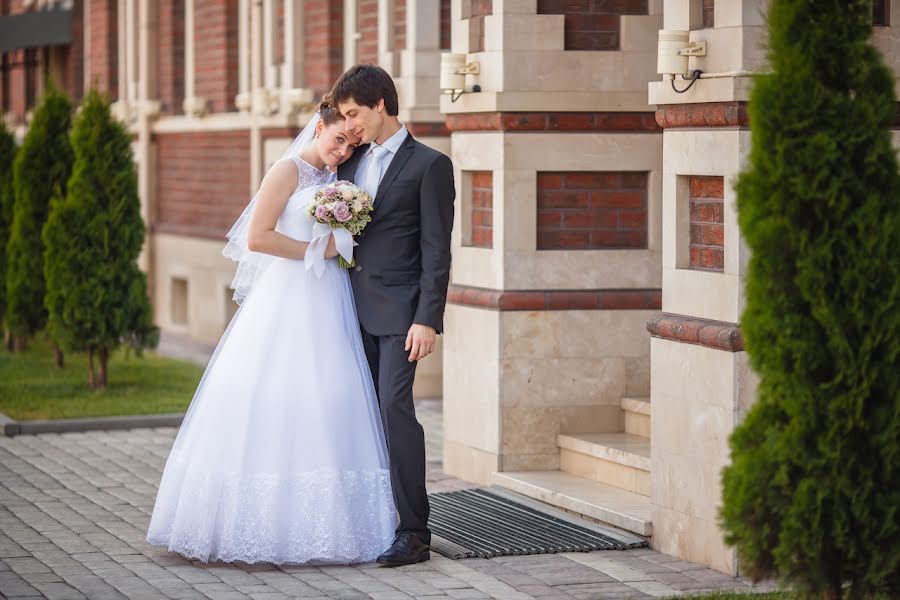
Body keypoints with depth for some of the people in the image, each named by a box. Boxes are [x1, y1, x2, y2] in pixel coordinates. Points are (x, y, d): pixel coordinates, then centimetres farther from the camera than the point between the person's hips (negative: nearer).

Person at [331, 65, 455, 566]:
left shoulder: (429, 165, -4)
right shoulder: (351, 163, 16)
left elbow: (436, 251, -8)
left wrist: (427, 320, -15)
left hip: (399, 312, -6)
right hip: (355, 312, 6)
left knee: (395, 408, -14)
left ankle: (414, 532, -11)